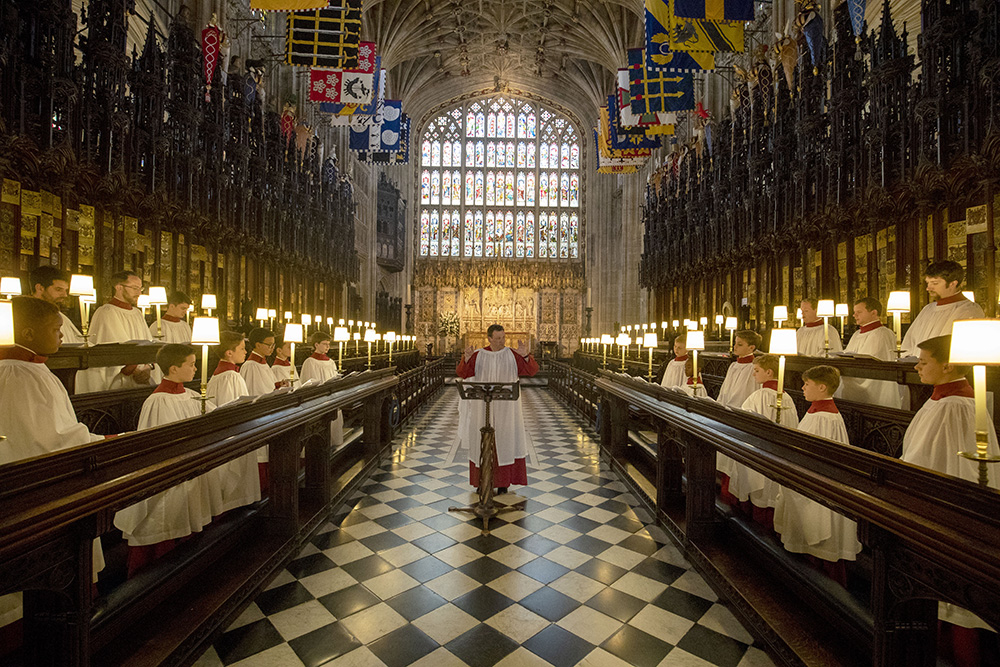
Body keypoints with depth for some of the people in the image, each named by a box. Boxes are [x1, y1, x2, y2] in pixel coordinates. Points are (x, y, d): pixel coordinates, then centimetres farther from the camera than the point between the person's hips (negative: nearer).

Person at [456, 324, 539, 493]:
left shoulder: (512, 354, -1)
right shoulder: (478, 355, -1)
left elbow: (532, 370, -9)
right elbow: (462, 373, -11)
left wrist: (526, 356, -28)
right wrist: (466, 359, -29)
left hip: (506, 406, 0)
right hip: (483, 406, 0)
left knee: (505, 441, 2)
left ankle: (503, 481, 17)